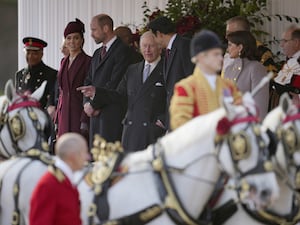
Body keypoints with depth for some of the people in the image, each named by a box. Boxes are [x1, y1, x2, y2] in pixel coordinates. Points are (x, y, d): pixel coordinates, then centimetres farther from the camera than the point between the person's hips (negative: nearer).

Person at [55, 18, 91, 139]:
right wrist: (57, 120, 15)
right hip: (65, 116, 7)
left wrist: (85, 121, -17)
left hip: (79, 114, -7)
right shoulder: (64, 61, 16)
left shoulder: (88, 61, -6)